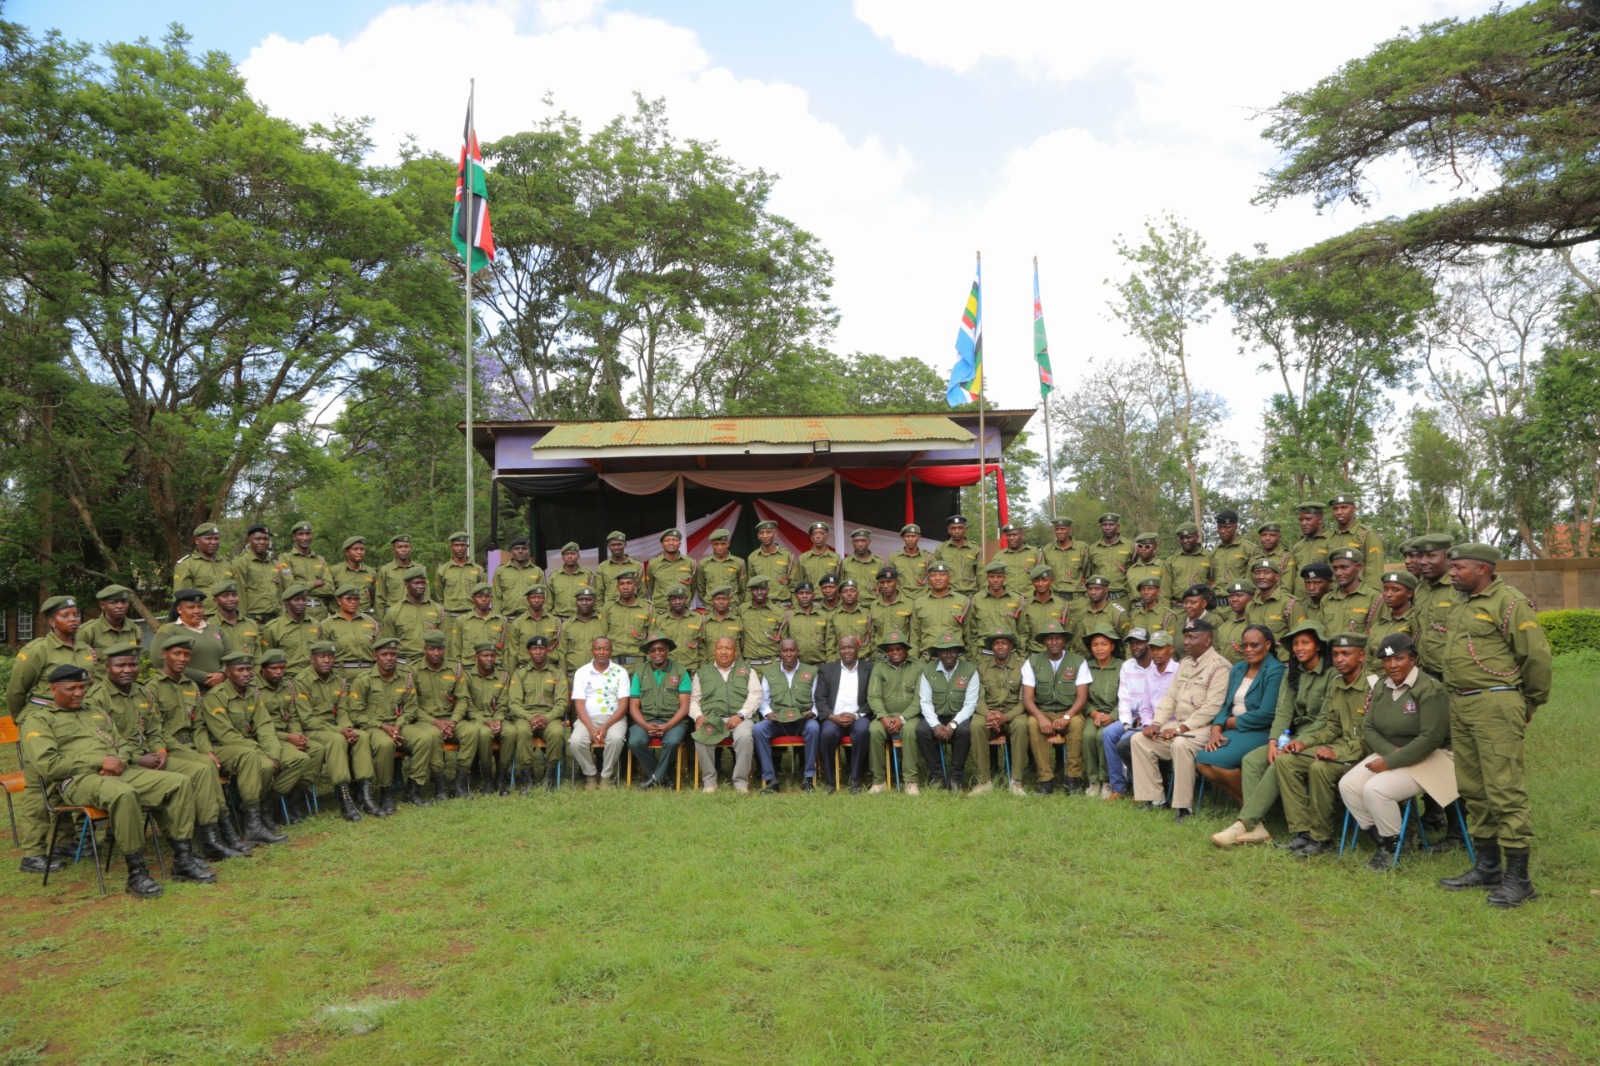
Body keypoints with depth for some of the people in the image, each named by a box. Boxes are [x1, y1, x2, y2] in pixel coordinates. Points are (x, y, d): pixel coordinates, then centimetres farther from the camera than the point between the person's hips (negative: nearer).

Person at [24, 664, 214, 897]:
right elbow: (46, 764, -6)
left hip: (122, 772, 7)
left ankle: (183, 858, -10)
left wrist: (118, 760, -2)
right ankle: (136, 872, -30)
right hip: (79, 780, -7)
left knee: (179, 782, -15)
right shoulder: (39, 720, 9)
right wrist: (100, 761, -12)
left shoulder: (97, 714, 30)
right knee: (123, 794, -40)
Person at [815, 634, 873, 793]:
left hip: (858, 718, -1)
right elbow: (819, 699, 7)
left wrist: (855, 715, -11)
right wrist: (833, 716, -11)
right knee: (827, 733, -32)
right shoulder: (826, 669, 15)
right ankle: (830, 781, -17)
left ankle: (855, 779, -21)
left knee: (862, 730, -34)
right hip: (833, 718, 1)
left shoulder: (869, 668, 12)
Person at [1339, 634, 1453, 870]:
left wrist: (1390, 762, -22)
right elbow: (1367, 728, 7)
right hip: (1389, 754, 7)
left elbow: (1430, 738, -23)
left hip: (1428, 760, -7)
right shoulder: (1382, 689, 8)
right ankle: (1380, 837, 5)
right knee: (1348, 785, -14)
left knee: (1375, 789, -28)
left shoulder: (1430, 689, -16)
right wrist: (1390, 751, -14)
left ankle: (1392, 845, -3)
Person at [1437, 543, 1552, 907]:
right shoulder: (1460, 604, 16)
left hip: (1495, 705, -9)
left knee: (1505, 791, -6)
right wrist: (1455, 696, 17)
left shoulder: (1509, 602, -10)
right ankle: (1487, 868, 24)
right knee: (1473, 790, 14)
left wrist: (1532, 702, -1)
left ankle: (1518, 877, 2)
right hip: (1459, 706, 9)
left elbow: (1537, 654, -11)